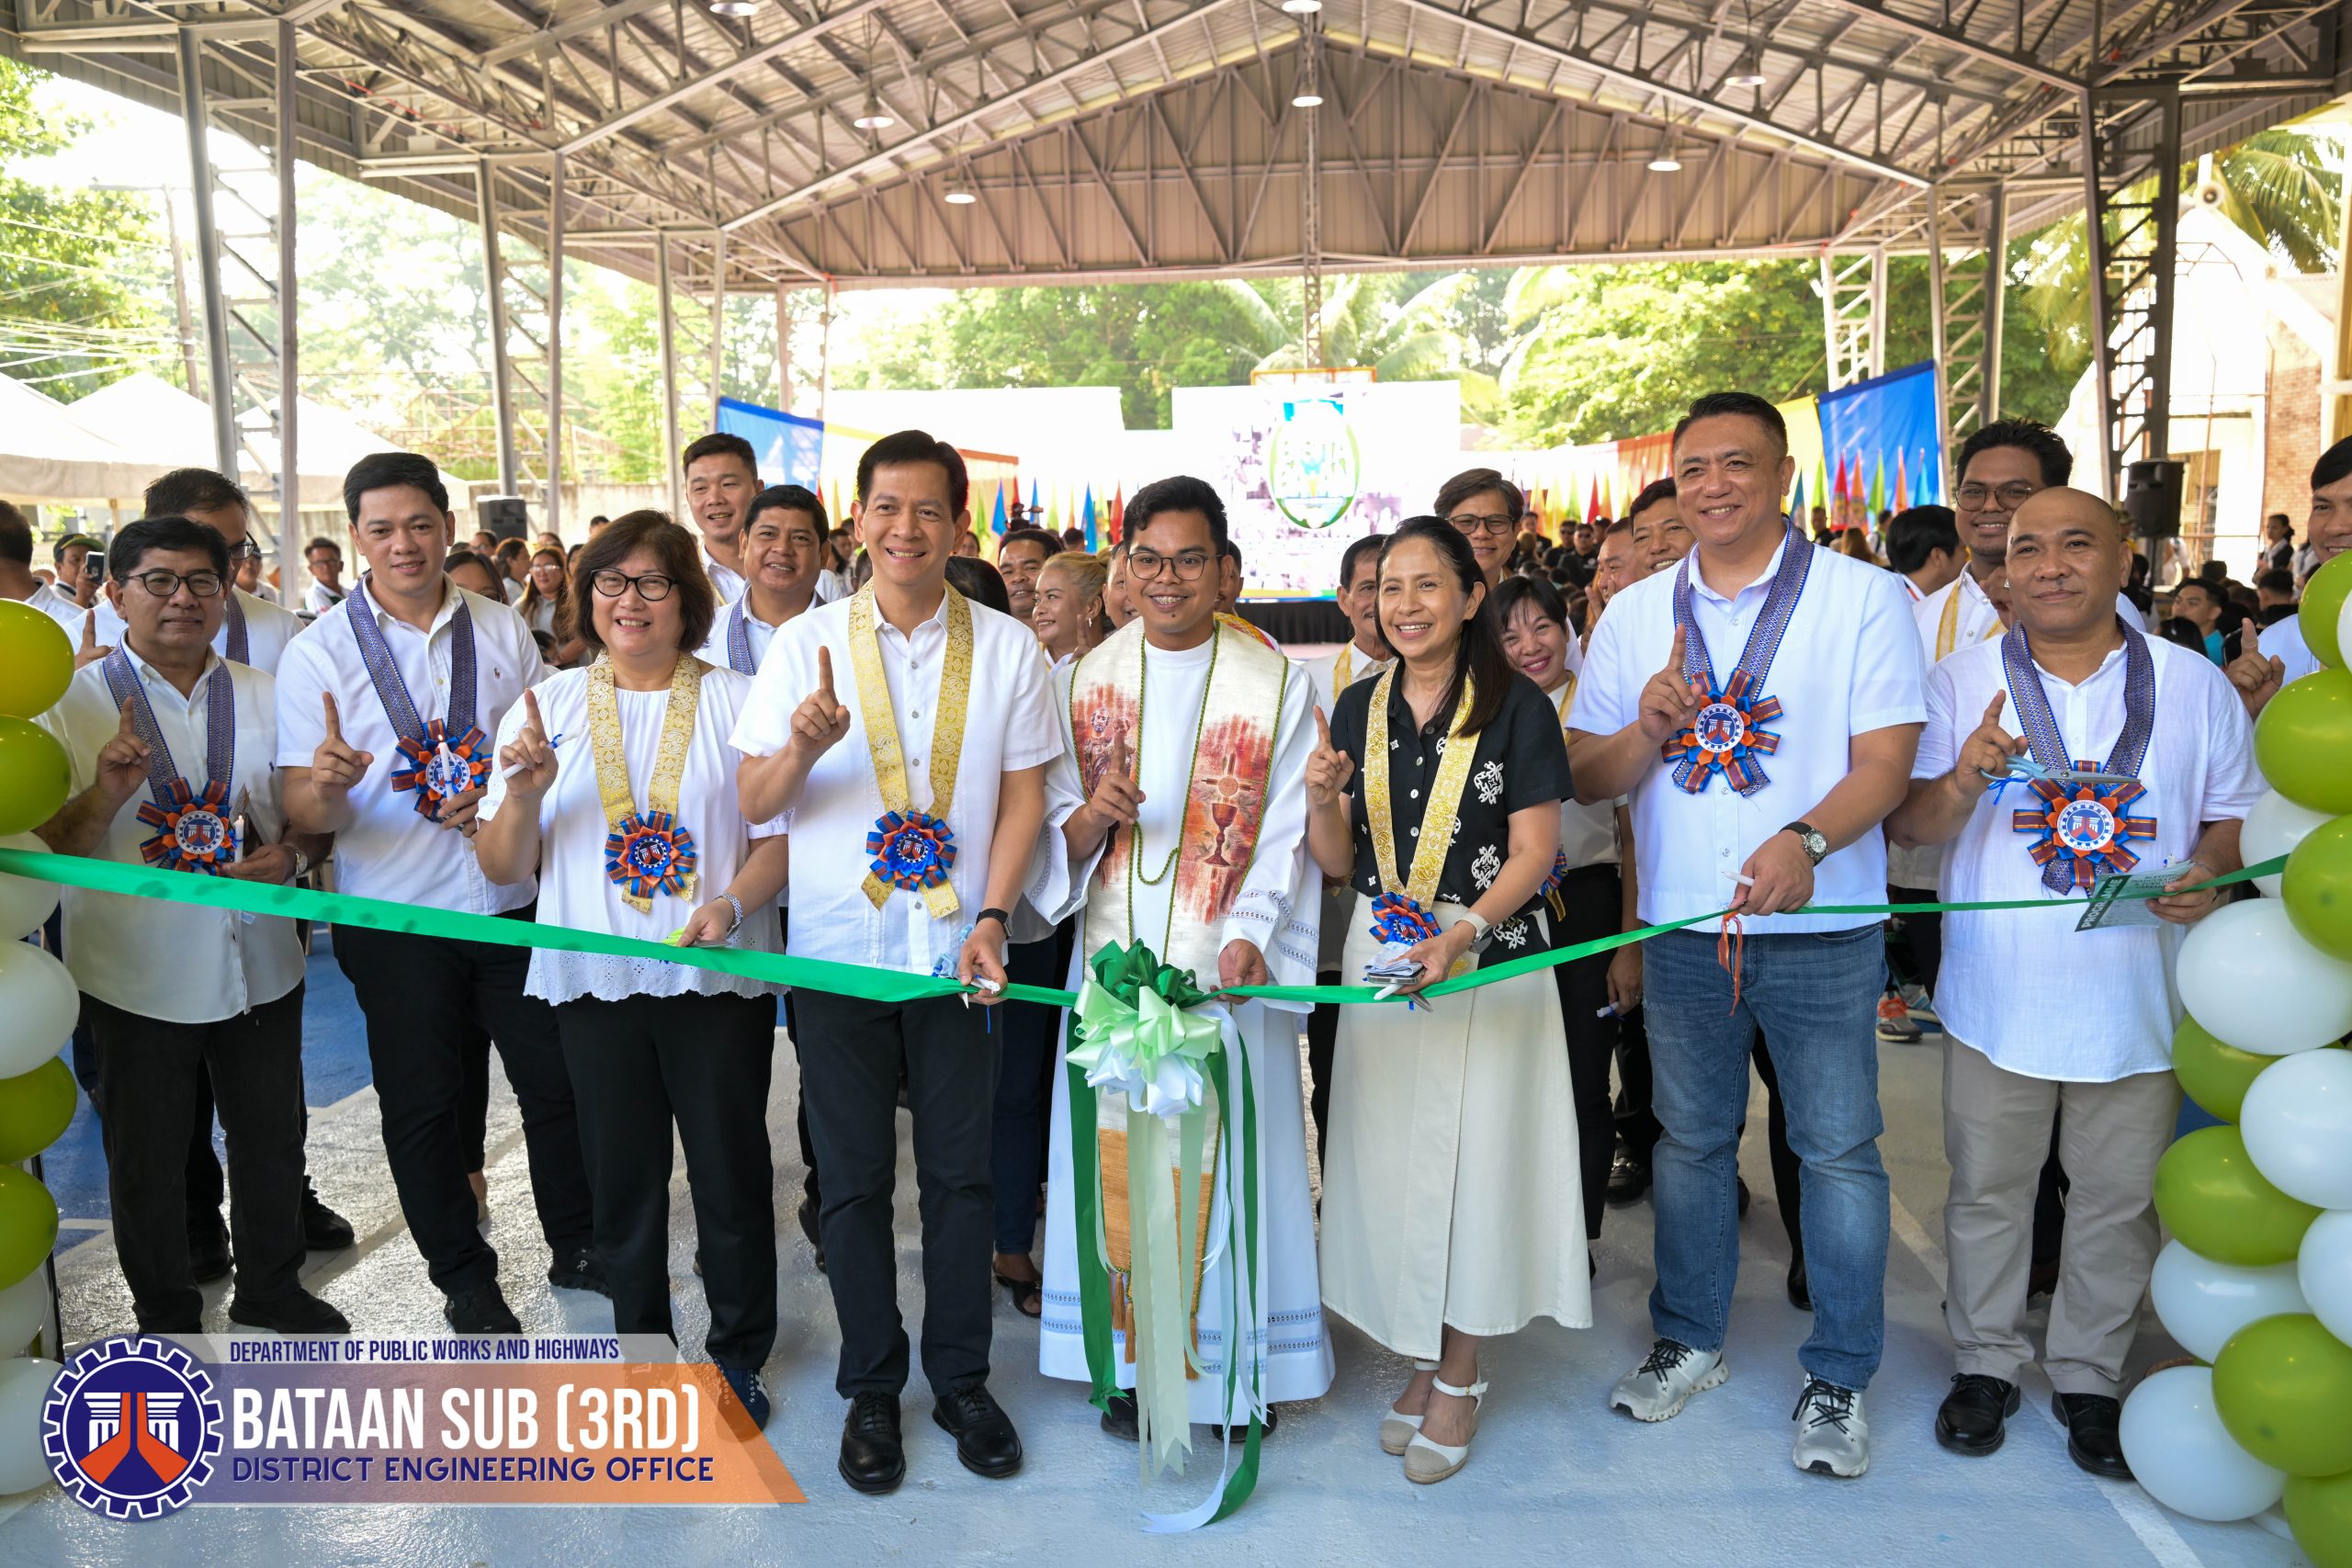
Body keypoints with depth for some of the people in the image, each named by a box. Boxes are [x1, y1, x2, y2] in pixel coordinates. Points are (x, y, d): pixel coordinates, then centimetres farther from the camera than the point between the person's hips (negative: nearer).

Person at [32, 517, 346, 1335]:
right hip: (136, 977, -3)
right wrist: (104, 797, -26)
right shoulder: (76, 701, -7)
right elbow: (46, 847, -7)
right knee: (148, 1157, 13)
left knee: (272, 1137, 16)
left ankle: (271, 1287, 38)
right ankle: (165, 1315, 33)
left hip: (260, 966, 3)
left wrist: (292, 853, -9)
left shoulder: (264, 696, 4)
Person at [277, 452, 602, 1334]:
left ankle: (576, 1244, 30)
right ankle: (464, 1277, 27)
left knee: (557, 1079, 9)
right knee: (421, 1104, 8)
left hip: (512, 897, 2)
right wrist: (327, 787, -30)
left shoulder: (503, 631, 4)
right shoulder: (318, 652, -4)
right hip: (395, 915, -2)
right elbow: (305, 814, -7)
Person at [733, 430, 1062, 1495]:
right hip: (838, 947, 0)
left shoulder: (1006, 647, 2)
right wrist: (802, 746, -23)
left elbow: (1023, 795, 2)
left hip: (959, 949, 0)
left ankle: (961, 1377, 28)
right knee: (855, 1179, 10)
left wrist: (990, 918, -10)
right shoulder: (807, 643, 0)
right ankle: (871, 1388, 27)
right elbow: (754, 802, -1)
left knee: (960, 1174, 9)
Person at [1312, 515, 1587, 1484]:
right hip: (1383, 958, 4)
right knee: (1392, 1159, 7)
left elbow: (1534, 851, -8)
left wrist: (1463, 931, -23)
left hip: (1489, 960, -4)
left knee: (1472, 1158, 1)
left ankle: (1458, 1379, 18)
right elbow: (1338, 865, 10)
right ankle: (1422, 1362, 25)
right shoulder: (1358, 710, 8)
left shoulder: (1517, 706, -5)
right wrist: (1322, 802, -11)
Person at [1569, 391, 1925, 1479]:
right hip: (1681, 925, 3)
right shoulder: (1636, 613, 8)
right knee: (1689, 1137, 14)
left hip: (1822, 927, -3)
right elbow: (1586, 777, 7)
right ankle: (1689, 1341, 32)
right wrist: (1647, 731, -14)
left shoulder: (1862, 596, -1)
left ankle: (1838, 1379, 21)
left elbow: (1886, 757, -9)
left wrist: (1804, 841, -27)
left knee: (1838, 1147, 4)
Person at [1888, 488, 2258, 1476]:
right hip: (1998, 998, 0)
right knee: (1987, 1190, 11)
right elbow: (1910, 826, -1)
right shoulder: (1962, 683, 0)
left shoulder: (2195, 685, 3)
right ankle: (1985, 1363, 29)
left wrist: (2207, 872, -12)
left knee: (2118, 1200, 11)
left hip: (2140, 998, 1)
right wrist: (1960, 782, -22)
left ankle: (2088, 1377, 29)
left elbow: (2237, 813, 9)